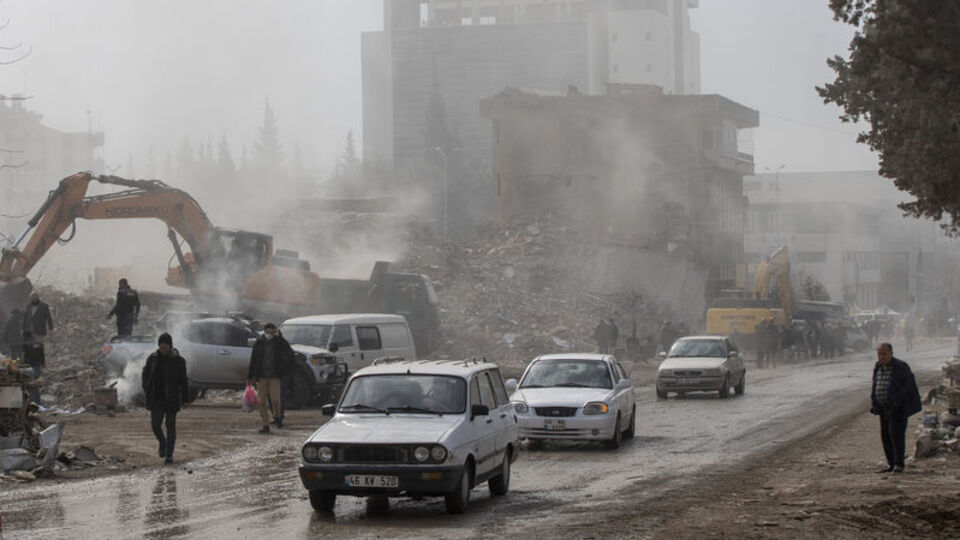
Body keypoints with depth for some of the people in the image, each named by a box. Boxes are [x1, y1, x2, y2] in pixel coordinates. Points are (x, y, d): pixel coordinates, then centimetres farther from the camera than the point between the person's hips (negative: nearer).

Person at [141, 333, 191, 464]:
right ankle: (162, 442, 25)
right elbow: (145, 376, 11)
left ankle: (169, 454, 3)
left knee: (171, 425, -2)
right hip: (156, 399, 2)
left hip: (172, 398, -2)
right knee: (155, 424, -4)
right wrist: (148, 392, -2)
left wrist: (185, 399, -7)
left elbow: (183, 381, -4)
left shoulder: (178, 361, -5)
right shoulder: (152, 359, 2)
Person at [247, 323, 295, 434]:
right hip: (261, 376, 2)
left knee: (275, 399, -15)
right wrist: (250, 377, 9)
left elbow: (289, 351, -17)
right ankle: (265, 425, 8)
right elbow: (253, 361, 10)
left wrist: (279, 337, -19)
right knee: (262, 402, 0)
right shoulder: (259, 343, 5)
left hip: (275, 376, -2)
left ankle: (277, 416, 14)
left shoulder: (279, 342, 1)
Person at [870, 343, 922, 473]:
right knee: (885, 435, 6)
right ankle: (891, 465, 11)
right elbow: (875, 387, 19)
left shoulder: (900, 366, -10)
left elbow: (909, 384, -14)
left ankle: (899, 465, -13)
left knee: (896, 433, -14)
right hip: (884, 407, 7)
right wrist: (874, 403, 7)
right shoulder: (878, 367, 10)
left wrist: (898, 400, -21)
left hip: (898, 408, -7)